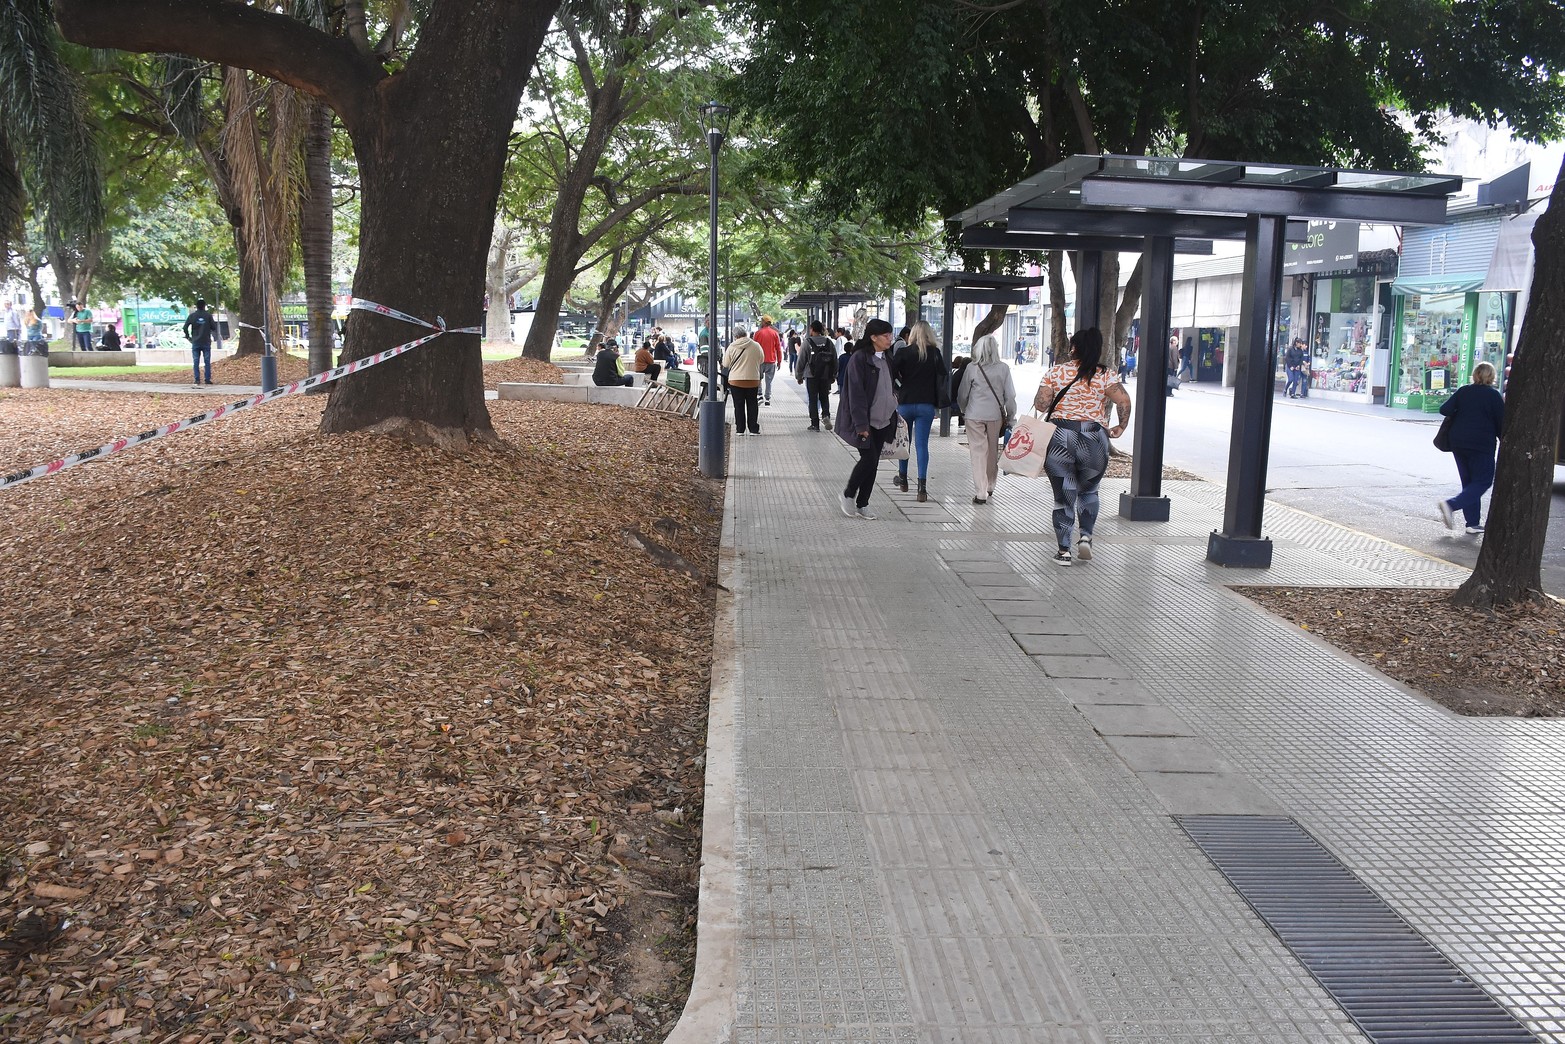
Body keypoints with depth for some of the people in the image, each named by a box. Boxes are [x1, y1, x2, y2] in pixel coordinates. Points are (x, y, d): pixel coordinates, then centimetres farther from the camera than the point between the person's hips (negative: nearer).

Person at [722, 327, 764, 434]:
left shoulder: (732, 347, -7)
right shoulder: (756, 346, -4)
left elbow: (725, 364, 0)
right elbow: (761, 361, 9)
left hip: (736, 381, -1)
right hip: (753, 380, 1)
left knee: (739, 405, 7)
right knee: (752, 405, 9)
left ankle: (740, 429, 8)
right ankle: (754, 429, 9)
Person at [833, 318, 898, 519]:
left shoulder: (885, 359, 12)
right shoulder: (859, 358, -13)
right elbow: (856, 393, -17)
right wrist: (861, 424, -21)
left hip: (882, 421, 7)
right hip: (865, 421, -7)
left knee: (872, 463, 7)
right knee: (869, 458, -12)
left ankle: (862, 504, 15)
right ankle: (847, 495, 7)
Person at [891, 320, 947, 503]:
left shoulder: (903, 353, -6)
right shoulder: (935, 353, -1)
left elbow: (891, 374, -12)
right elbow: (943, 376, -2)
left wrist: (897, 391, 3)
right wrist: (938, 402, 6)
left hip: (905, 403, 0)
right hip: (927, 405, 0)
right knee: (922, 444, 1)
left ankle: (903, 479, 30)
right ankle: (922, 486, -9)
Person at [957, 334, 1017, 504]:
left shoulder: (972, 367, -6)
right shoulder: (1003, 368, -4)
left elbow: (962, 394, 2)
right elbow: (1010, 396, -1)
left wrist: (963, 411, 21)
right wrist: (1010, 417, 11)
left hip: (975, 415, -2)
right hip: (996, 415, 2)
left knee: (978, 453, 1)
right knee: (993, 452, 17)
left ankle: (980, 493, -3)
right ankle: (990, 487, 32)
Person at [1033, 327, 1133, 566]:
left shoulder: (1055, 372, 0)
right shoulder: (1104, 375, 0)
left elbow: (1040, 404, -6)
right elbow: (1124, 401, -11)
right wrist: (1121, 426, 3)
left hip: (1059, 438, 0)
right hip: (1093, 439, 0)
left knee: (1063, 495, 6)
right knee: (1088, 491, 22)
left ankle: (1063, 550, 6)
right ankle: (1086, 536, 6)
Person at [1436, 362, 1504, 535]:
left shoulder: (1463, 391, 5)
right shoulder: (1493, 395, -6)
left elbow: (1444, 409, -2)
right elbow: (1502, 422, -5)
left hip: (1458, 443, 5)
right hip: (1482, 445, -5)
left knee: (1468, 482, 13)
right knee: (1483, 482, 1)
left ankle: (1472, 522, 10)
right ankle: (1451, 505, -20)